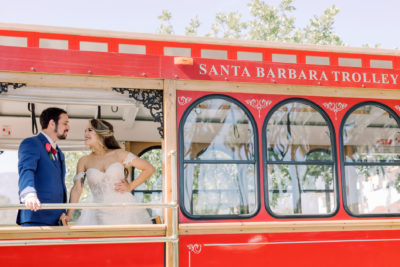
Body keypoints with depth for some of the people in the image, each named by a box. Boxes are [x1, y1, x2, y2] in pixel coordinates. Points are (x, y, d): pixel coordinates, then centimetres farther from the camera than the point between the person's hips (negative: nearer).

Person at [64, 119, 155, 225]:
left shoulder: (119, 154, 1)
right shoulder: (84, 161, 7)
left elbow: (149, 169, 5)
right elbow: (77, 188, 1)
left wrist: (130, 186, 1)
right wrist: (69, 214, -9)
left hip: (123, 209, -1)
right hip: (99, 213, 1)